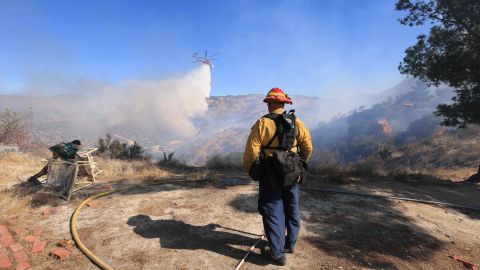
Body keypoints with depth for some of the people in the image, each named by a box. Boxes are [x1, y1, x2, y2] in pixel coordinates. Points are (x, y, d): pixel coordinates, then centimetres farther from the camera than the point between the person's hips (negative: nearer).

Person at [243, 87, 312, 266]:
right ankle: (290, 244, 35)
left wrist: (248, 170, 0)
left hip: (270, 177, -4)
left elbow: (251, 150, -16)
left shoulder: (262, 123, -14)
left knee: (273, 212, 6)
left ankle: (277, 253, 12)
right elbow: (308, 147, 3)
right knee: (292, 209, 19)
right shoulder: (296, 122, -1)